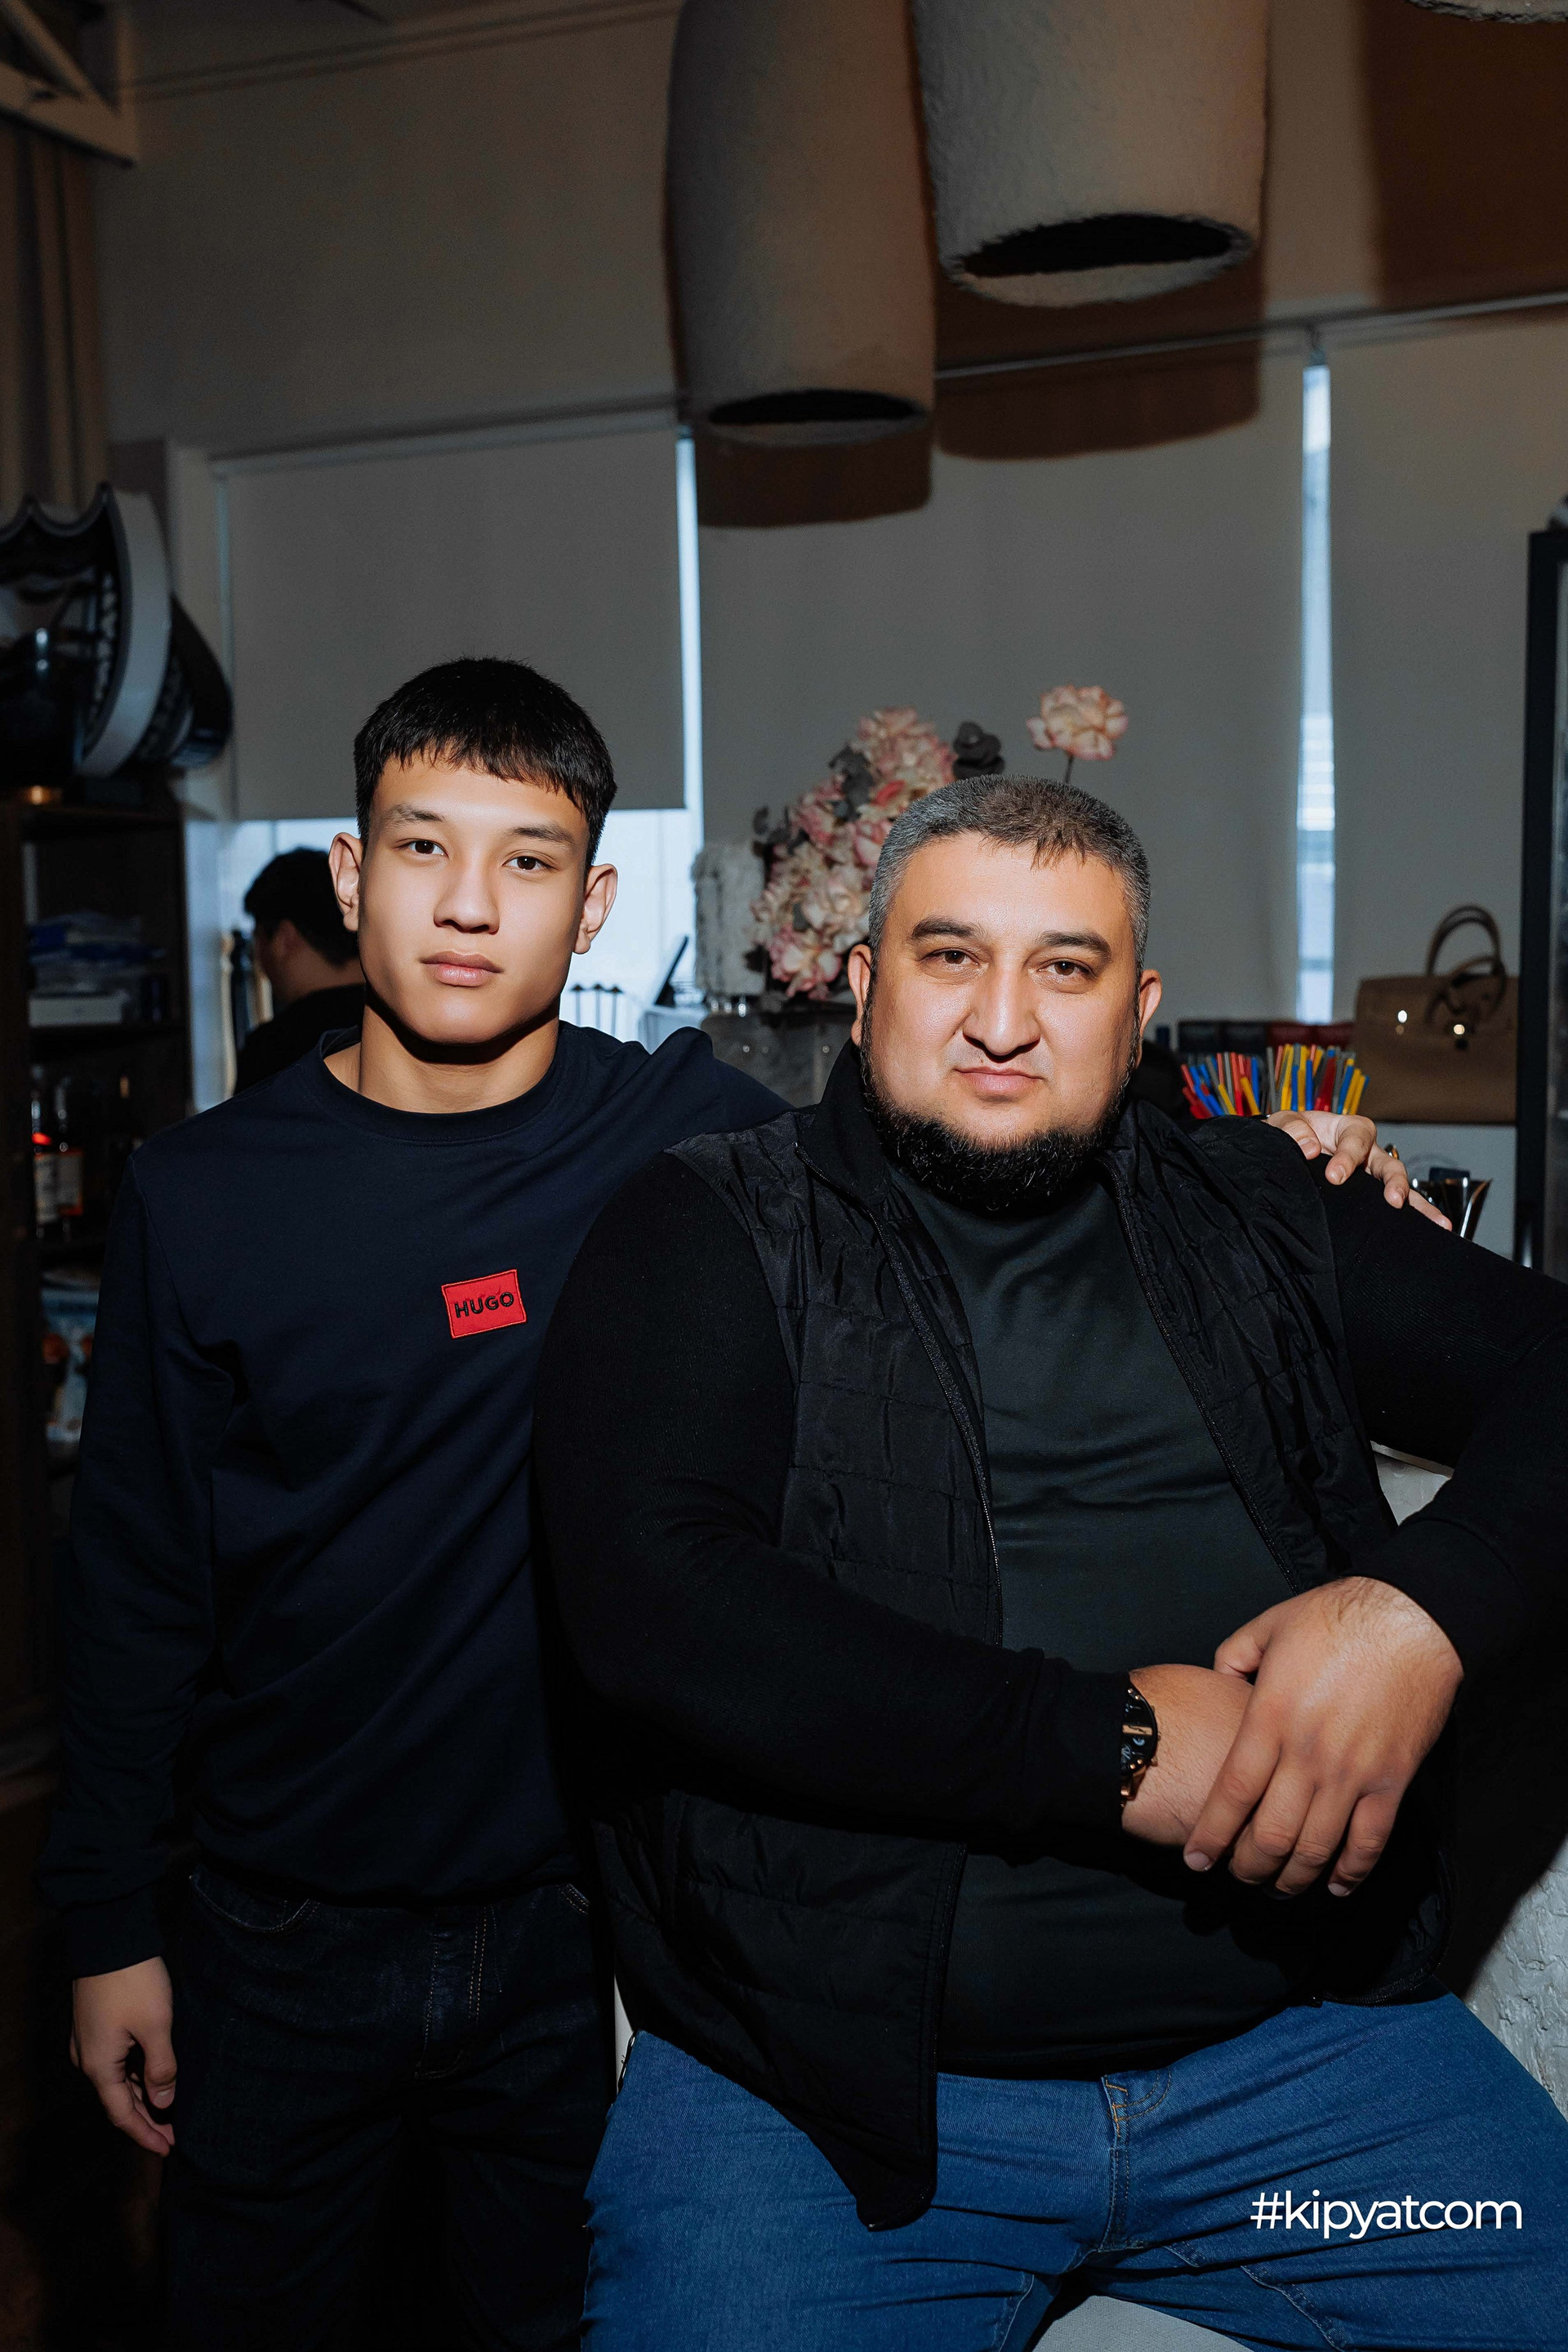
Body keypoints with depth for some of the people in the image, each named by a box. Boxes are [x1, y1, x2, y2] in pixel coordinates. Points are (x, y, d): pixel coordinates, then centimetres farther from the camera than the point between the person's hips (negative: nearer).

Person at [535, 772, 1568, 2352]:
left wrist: (1429, 1608, -13)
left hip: (1291, 2033, 4)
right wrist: (1119, 1743, -16)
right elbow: (656, 1602, -14)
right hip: (825, 2082, -3)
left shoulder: (1257, 1220, 11)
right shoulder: (708, 1236, 0)